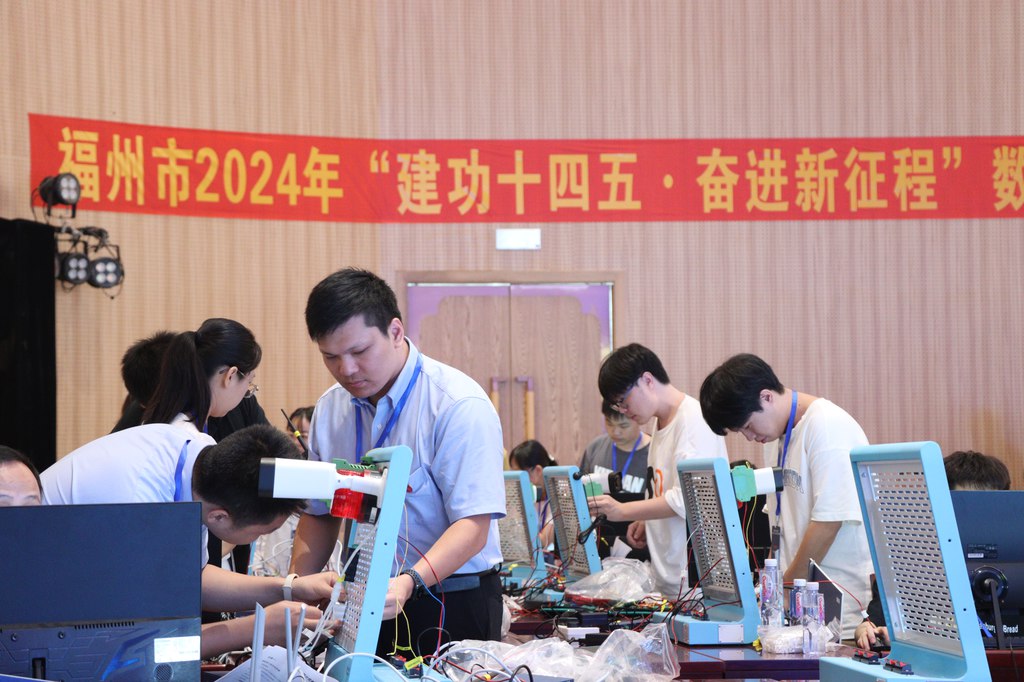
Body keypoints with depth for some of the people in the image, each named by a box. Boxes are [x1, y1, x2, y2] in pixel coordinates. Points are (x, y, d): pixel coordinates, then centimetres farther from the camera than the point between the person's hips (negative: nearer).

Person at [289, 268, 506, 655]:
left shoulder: (460, 405, -14)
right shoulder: (330, 409, 6)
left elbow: (473, 524, -21)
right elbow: (319, 514, 15)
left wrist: (409, 582, -36)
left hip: (452, 608, -5)